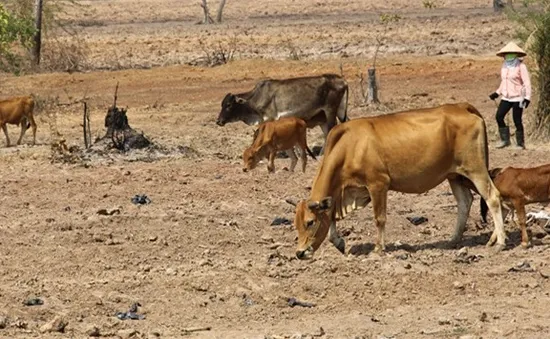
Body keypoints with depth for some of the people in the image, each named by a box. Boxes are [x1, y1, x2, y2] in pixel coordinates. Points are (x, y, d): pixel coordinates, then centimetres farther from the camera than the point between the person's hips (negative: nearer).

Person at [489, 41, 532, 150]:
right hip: (506, 98, 7)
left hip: (517, 98, -7)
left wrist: (527, 97, -20)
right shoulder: (504, 66, 11)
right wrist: (497, 93, 17)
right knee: (499, 116, -4)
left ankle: (520, 144, 7)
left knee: (517, 120, -5)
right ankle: (505, 140, 8)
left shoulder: (521, 66, -10)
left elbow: (527, 83, -12)